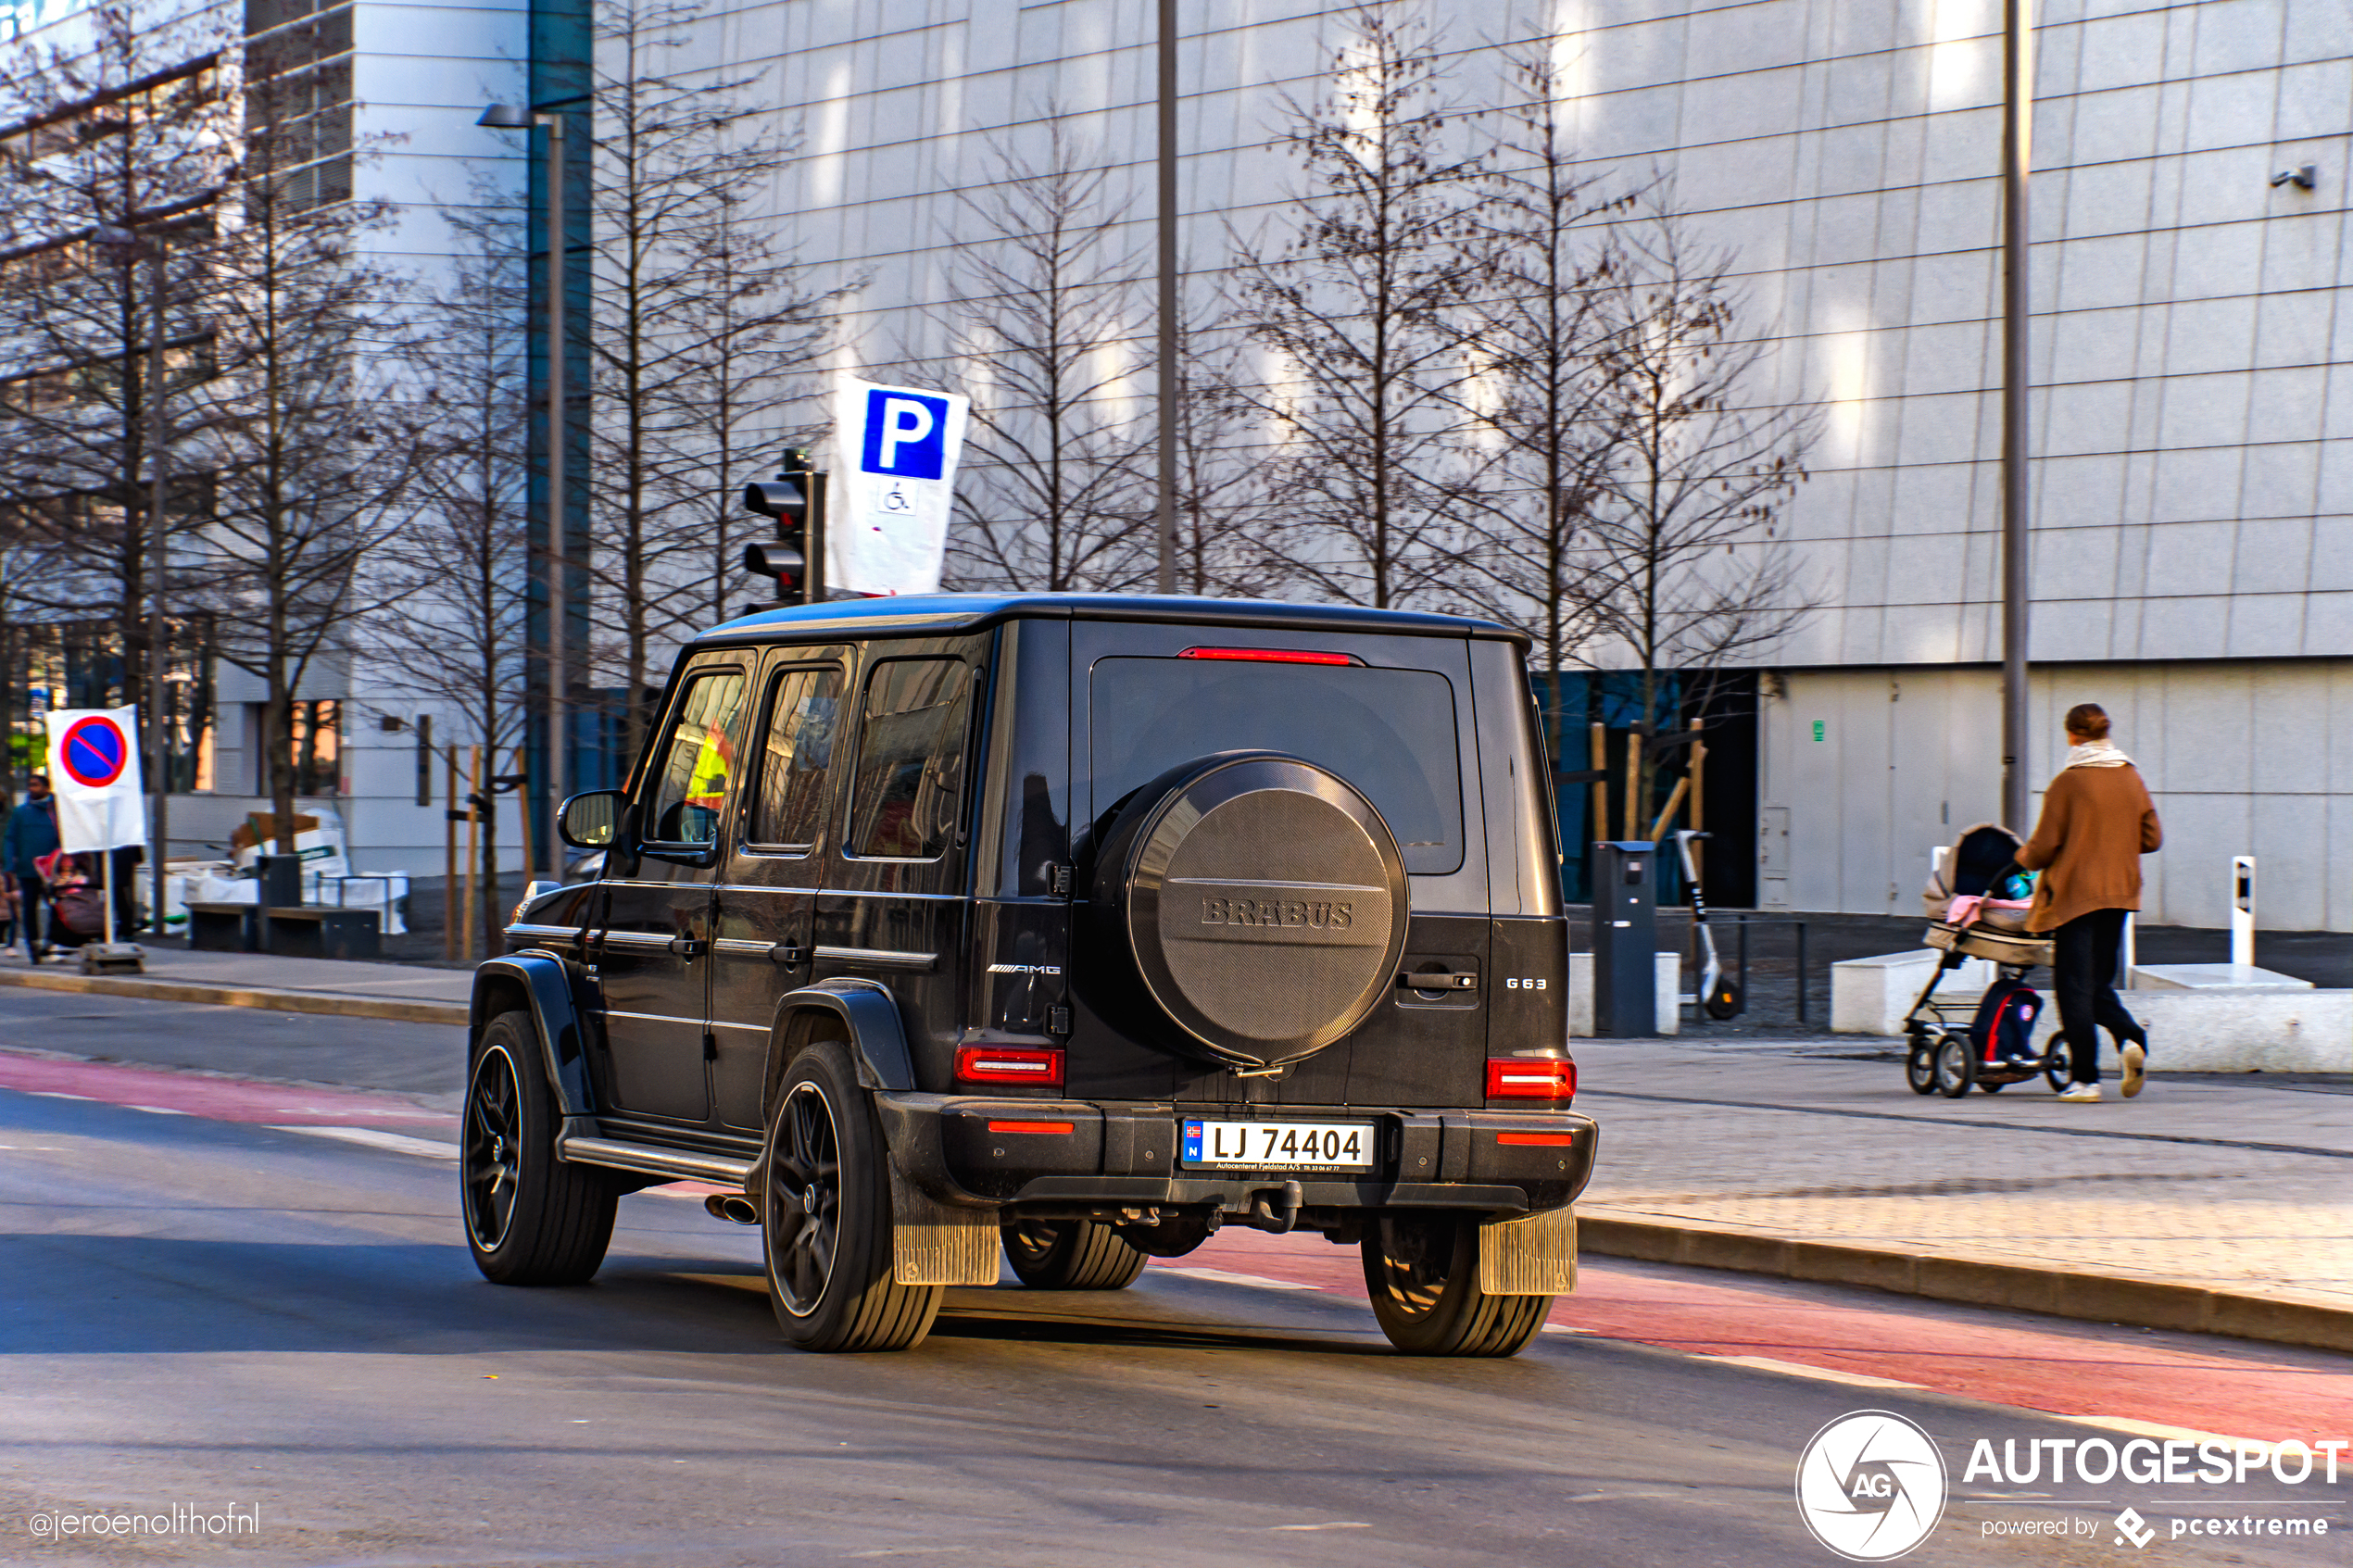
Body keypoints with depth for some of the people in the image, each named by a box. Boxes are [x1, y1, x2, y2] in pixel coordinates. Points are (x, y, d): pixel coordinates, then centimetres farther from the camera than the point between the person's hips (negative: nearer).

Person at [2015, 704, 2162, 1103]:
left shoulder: (2068, 782, -11)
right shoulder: (2131, 778, 4)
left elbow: (2044, 846, -10)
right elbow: (2152, 837, 8)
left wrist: (2024, 858, 12)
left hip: (2075, 894, -5)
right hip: (2119, 893, 5)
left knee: (2075, 985, 1)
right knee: (2100, 982, 16)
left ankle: (2085, 1078, -1)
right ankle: (2130, 1037, -11)